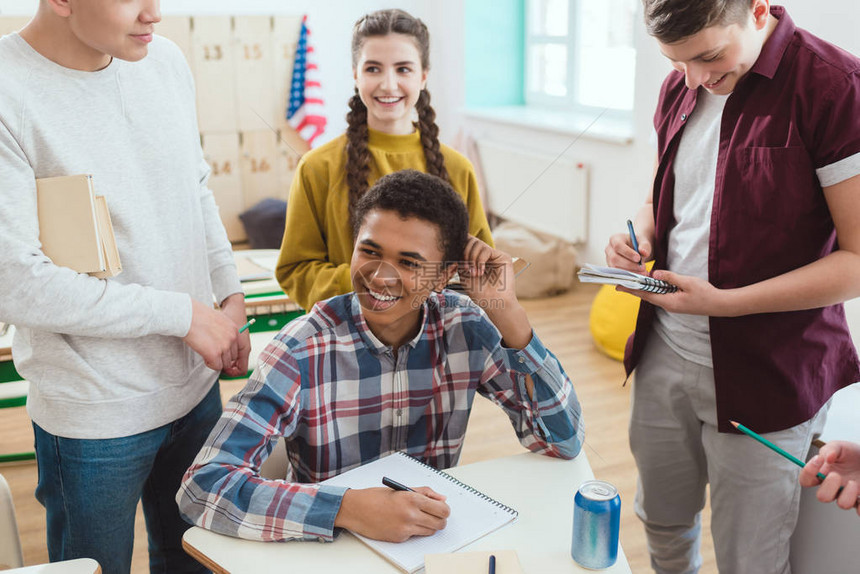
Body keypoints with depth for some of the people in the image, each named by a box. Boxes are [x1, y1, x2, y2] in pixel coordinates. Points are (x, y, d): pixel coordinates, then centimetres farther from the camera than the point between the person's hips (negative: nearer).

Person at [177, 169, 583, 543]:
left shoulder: (465, 328, -7)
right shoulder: (303, 353, -17)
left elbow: (564, 441, -9)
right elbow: (203, 486, -24)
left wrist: (506, 311, -17)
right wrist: (348, 508, -35)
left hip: (435, 538, 2)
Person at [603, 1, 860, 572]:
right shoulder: (680, 87, 5)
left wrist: (723, 303, -24)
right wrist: (641, 239, -3)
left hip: (766, 372, -6)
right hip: (665, 354, 6)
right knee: (663, 524, 22)